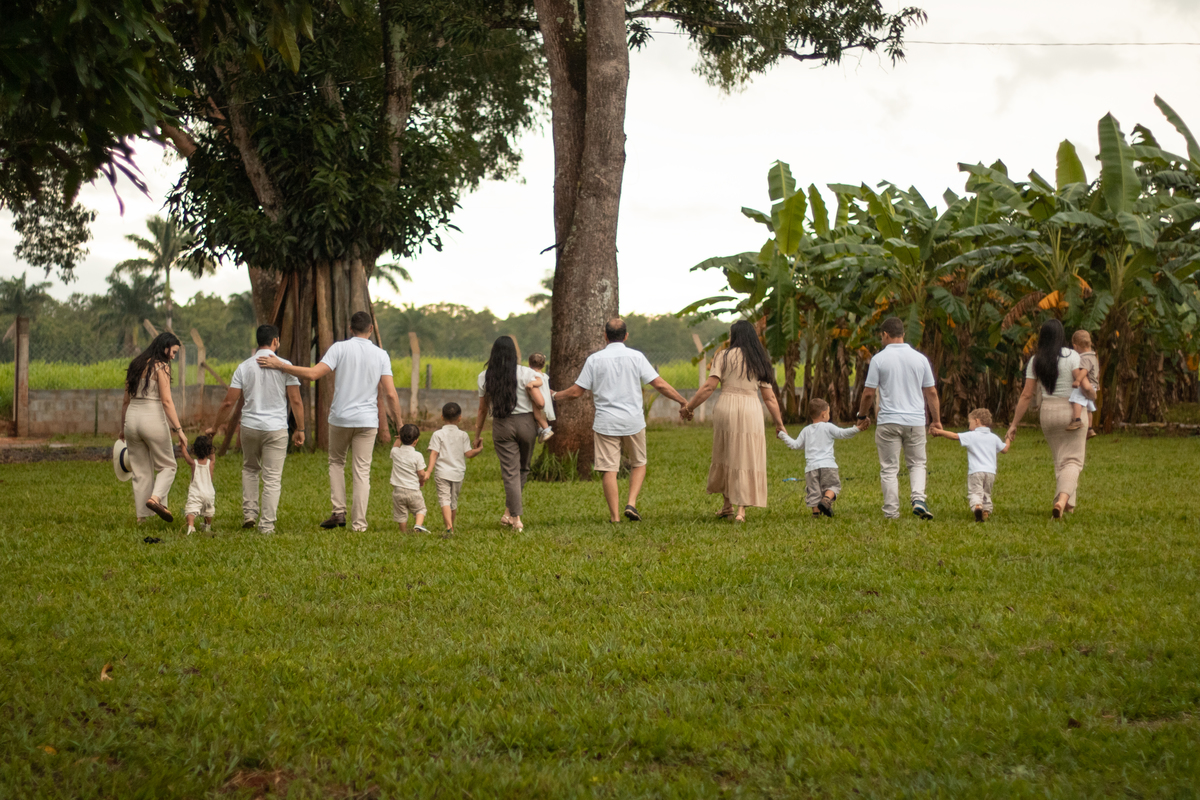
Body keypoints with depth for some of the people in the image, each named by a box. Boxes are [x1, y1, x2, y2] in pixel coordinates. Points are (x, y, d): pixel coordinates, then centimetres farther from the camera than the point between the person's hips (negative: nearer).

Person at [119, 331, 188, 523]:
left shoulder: (135, 366, 13)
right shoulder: (161, 367, -7)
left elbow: (126, 401, 17)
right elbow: (166, 401, -14)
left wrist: (123, 428, 26)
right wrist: (179, 429, -14)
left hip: (132, 419, 6)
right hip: (153, 419, -6)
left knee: (141, 471, 12)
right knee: (167, 465, 8)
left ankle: (141, 516, 11)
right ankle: (156, 497, -18)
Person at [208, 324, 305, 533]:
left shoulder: (244, 367, 1)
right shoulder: (284, 366, -4)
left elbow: (229, 402, 1)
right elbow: (295, 401, -6)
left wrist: (216, 426, 13)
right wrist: (300, 429, 3)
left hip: (249, 427, 2)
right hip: (276, 429, -2)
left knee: (250, 469, 25)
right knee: (272, 479, 2)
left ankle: (249, 513, 17)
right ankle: (267, 526, 0)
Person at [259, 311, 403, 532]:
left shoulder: (340, 348, -6)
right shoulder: (381, 355, 0)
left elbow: (313, 374, -16)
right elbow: (390, 393, -3)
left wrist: (280, 365, -11)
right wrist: (398, 422, 7)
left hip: (340, 418, -1)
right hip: (367, 421, 1)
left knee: (336, 462, 20)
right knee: (361, 472, 4)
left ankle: (338, 512, 10)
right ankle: (358, 524, 3)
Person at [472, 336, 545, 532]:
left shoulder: (485, 376, 0)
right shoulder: (525, 373, -6)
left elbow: (483, 409, 6)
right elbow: (540, 402, -10)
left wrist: (477, 435, 16)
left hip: (501, 426, 1)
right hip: (525, 423, -1)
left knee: (510, 472, 3)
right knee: (523, 468, 16)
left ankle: (516, 518, -1)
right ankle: (509, 512, 16)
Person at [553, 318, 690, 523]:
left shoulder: (594, 359, -1)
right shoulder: (636, 357, -1)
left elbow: (576, 391, 1)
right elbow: (660, 385, -4)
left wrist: (554, 396, 19)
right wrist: (683, 402, 7)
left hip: (606, 422, -1)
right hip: (633, 421, 1)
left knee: (608, 469, 2)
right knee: (638, 464, 17)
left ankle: (615, 516, 1)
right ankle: (632, 503, 1)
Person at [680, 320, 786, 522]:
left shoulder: (724, 356, 2)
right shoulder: (761, 362, 12)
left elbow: (709, 387, -5)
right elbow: (769, 397, 9)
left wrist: (688, 406, 2)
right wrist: (779, 423, 15)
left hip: (727, 408, -1)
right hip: (751, 411, 1)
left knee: (725, 456, 15)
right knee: (746, 460, 4)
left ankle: (727, 505, 22)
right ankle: (741, 509, -5)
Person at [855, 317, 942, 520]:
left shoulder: (879, 359, -5)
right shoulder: (920, 358, 4)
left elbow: (869, 393, -4)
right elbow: (931, 393, 6)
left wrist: (862, 415, 12)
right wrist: (936, 420, 14)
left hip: (888, 421, -2)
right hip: (916, 420, 2)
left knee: (889, 469, 5)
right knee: (917, 464, 15)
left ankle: (892, 512, 3)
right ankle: (918, 499, -7)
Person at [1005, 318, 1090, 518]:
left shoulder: (1035, 361, 0)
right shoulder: (1071, 356, -8)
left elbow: (1026, 395, -1)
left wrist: (1014, 424, 2)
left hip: (1048, 412, 3)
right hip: (1072, 410, -3)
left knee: (1059, 459, 19)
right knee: (1073, 460, -3)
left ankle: (1067, 504, 21)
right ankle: (1062, 500, -26)